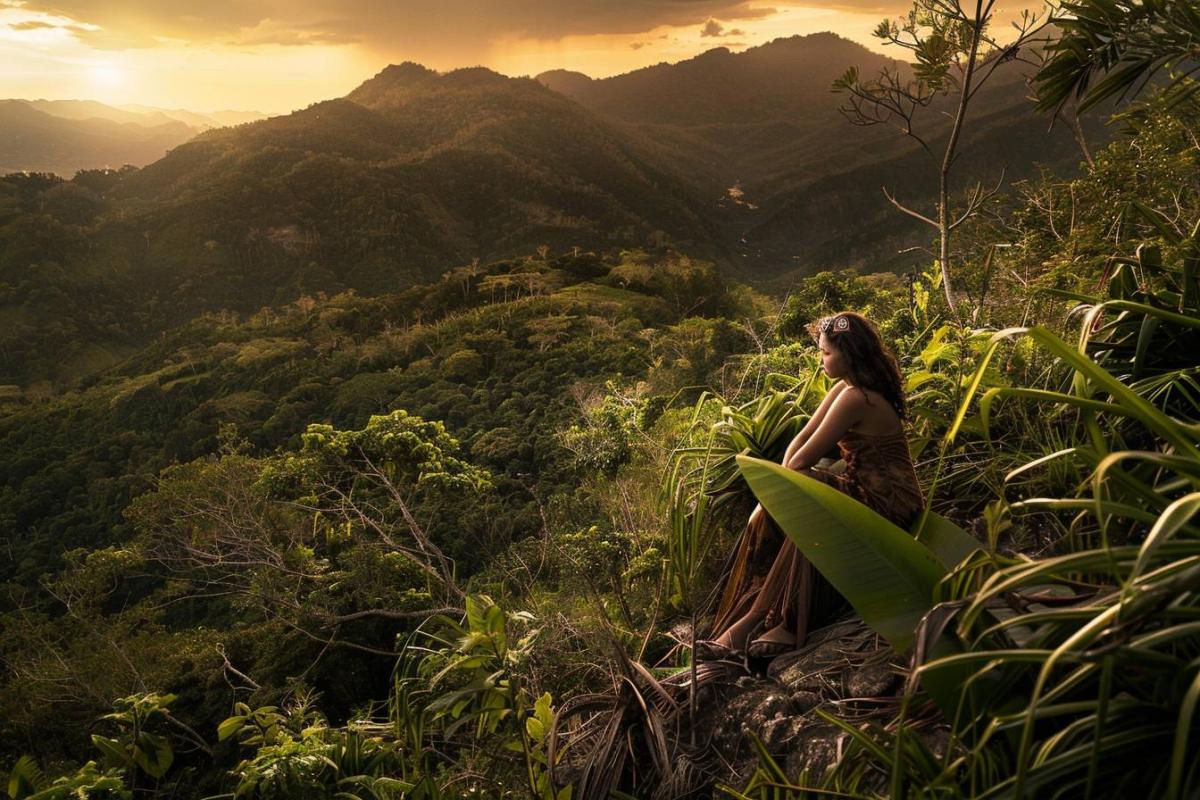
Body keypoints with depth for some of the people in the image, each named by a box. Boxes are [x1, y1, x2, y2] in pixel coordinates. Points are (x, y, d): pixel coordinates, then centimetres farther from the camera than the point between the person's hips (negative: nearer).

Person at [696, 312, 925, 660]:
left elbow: (803, 459, -18)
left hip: (887, 503, -9)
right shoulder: (844, 389, 10)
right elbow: (801, 438, 5)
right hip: (864, 491, 9)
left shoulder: (854, 398, -20)